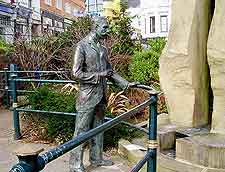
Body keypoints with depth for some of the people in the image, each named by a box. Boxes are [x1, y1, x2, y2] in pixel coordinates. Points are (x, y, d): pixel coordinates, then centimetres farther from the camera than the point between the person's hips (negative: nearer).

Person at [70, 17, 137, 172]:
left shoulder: (103, 49, 13)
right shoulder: (82, 46, -8)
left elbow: (110, 71, 19)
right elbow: (77, 73, -13)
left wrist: (126, 84, 10)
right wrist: (99, 75, -15)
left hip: (101, 95, 7)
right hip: (87, 96, -7)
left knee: (98, 128, 15)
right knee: (82, 130, -1)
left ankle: (97, 158, 29)